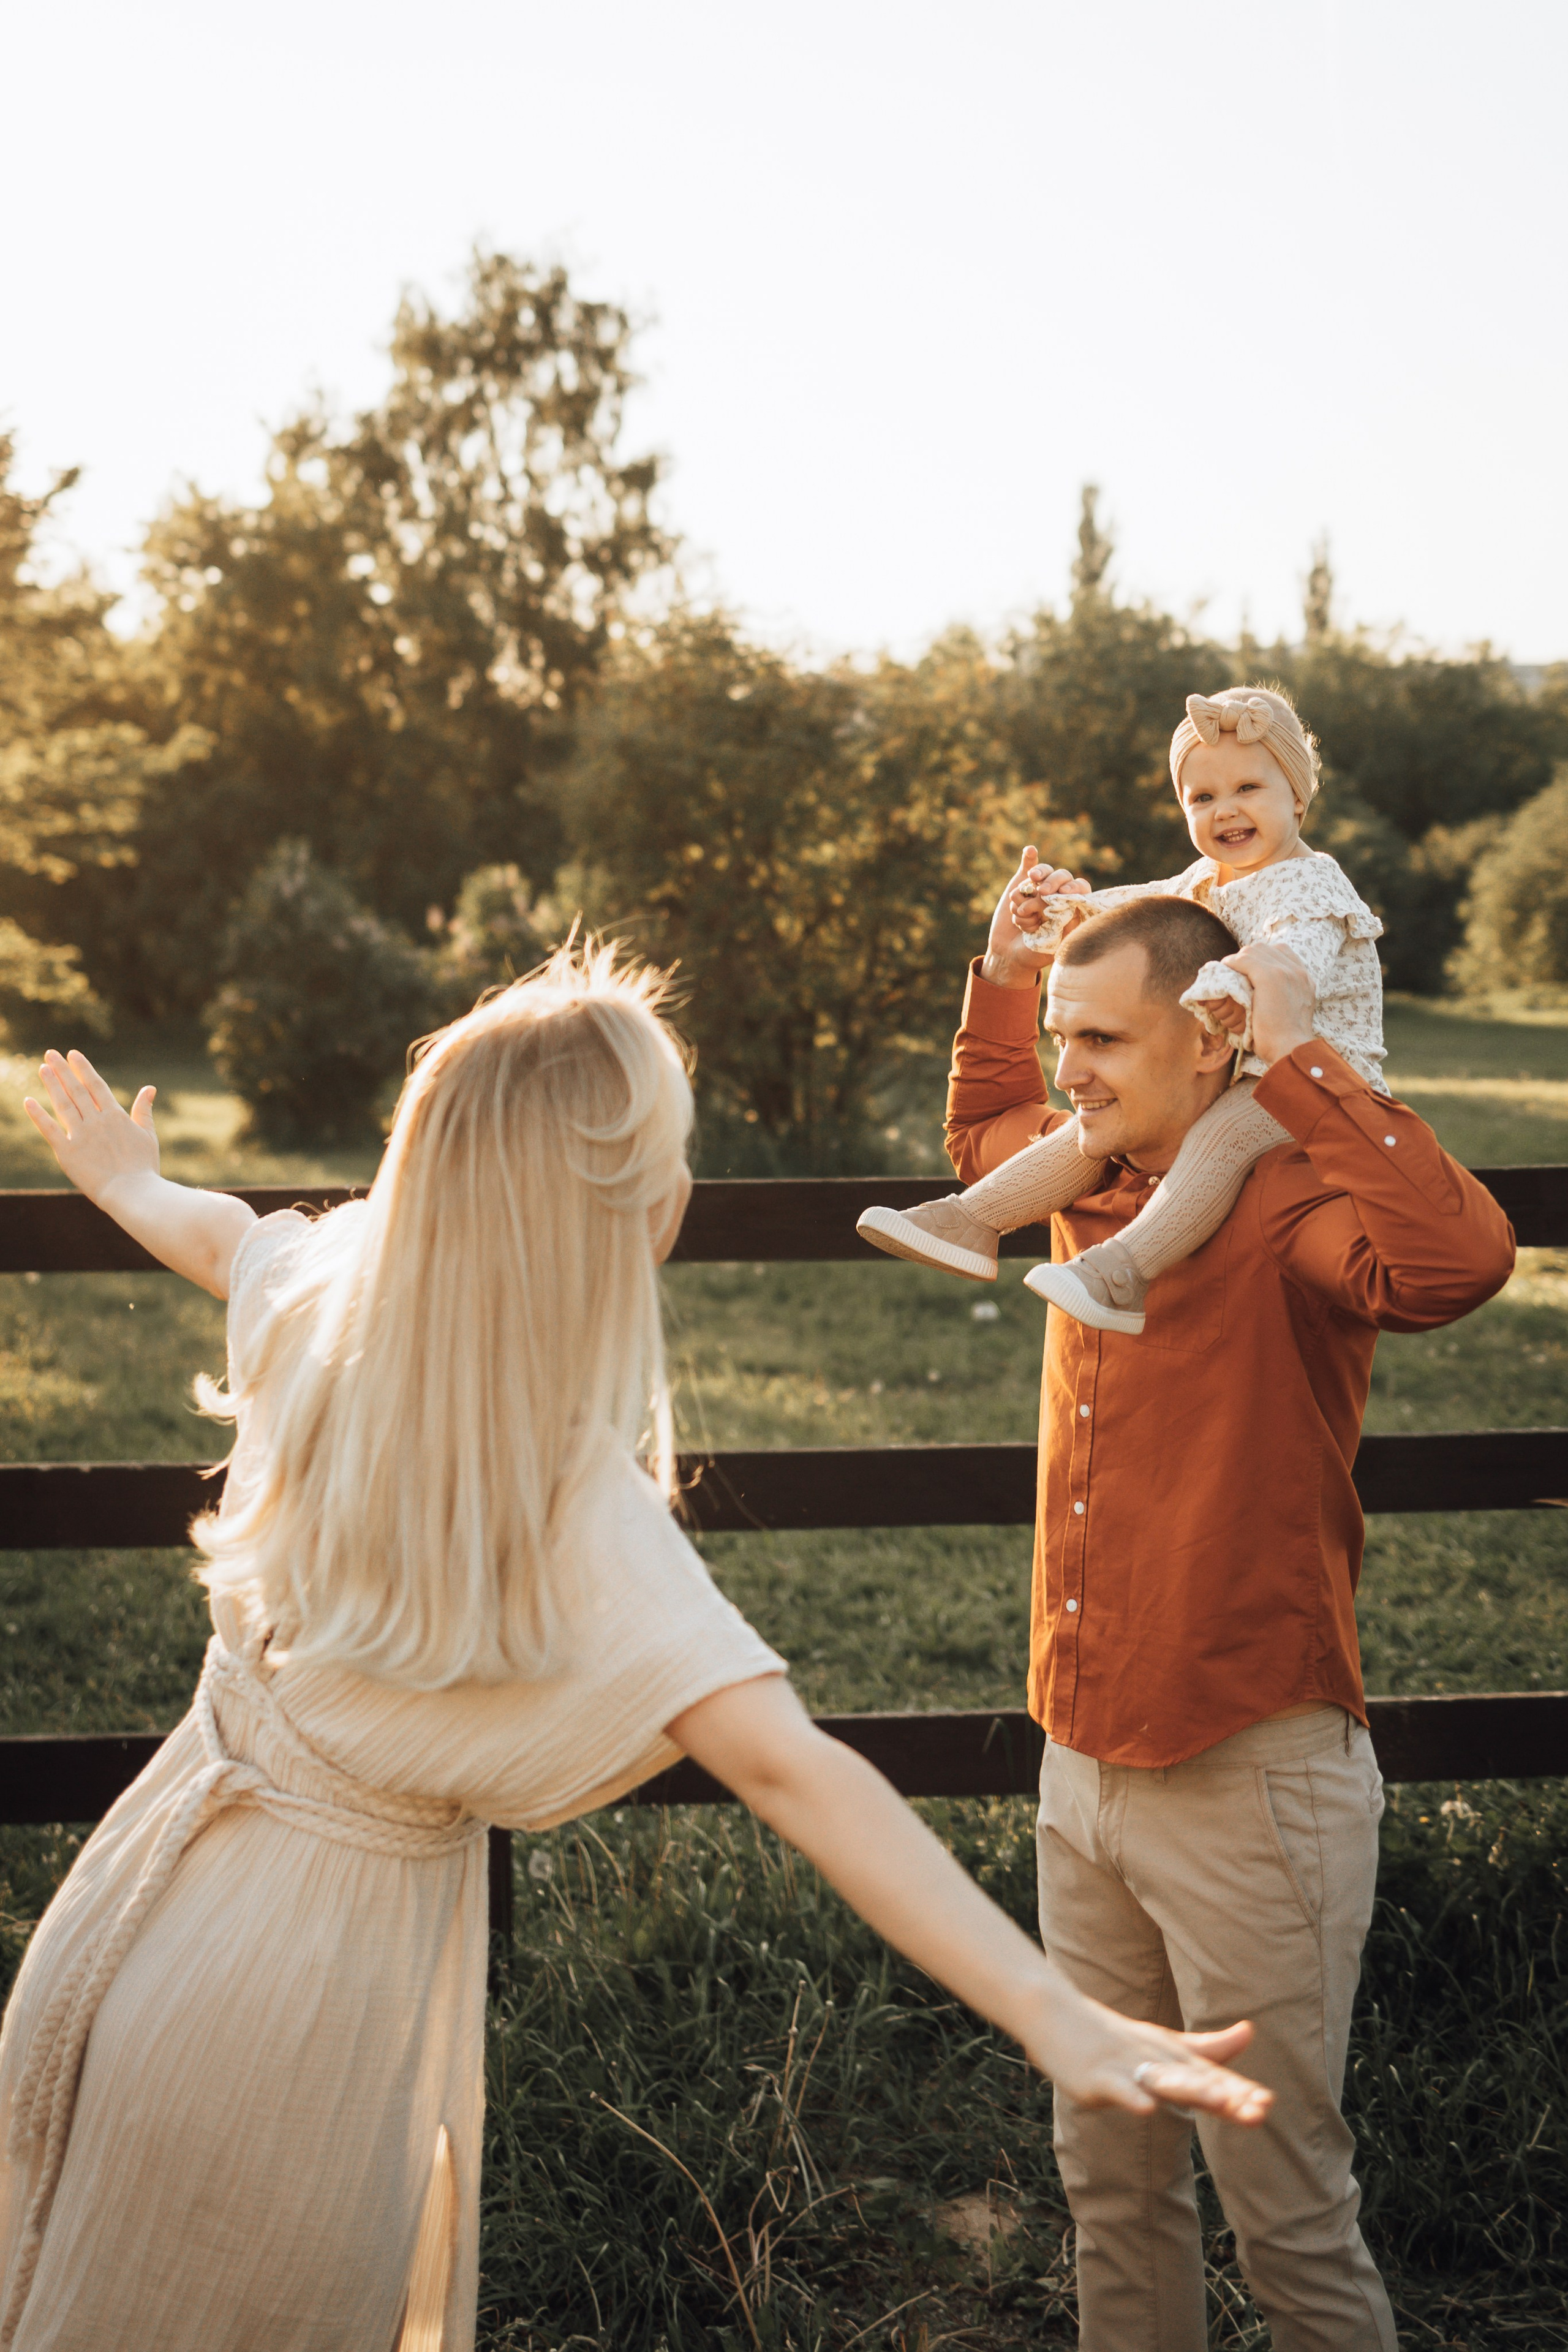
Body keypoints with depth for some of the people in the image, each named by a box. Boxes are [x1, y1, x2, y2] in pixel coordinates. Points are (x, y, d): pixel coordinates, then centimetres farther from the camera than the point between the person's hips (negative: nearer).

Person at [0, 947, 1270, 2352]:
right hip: (294, 1998, -7)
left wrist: (125, 1178, 38)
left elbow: (216, 1235, 14)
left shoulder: (328, 1296, -10)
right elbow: (788, 1770, -39)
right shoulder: (578, 1513, -30)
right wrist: (1054, 2014, -44)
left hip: (153, 1908, 7)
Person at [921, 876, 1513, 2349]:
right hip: (1084, 1769, 8)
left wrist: (1301, 1055, -31)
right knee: (1111, 2178, 20)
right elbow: (980, 1133, 30)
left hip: (1248, 1786, -7)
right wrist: (1002, 975, 17)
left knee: (1286, 2213, 6)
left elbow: (1458, 1257, -41)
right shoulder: (1097, 1183, 6)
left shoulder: (1283, 1208, -18)